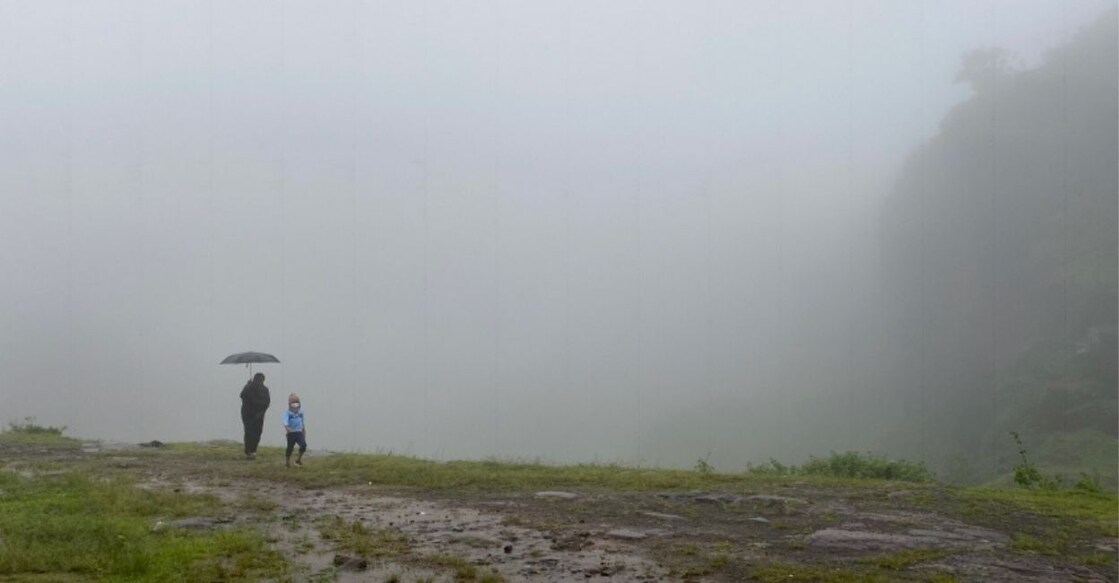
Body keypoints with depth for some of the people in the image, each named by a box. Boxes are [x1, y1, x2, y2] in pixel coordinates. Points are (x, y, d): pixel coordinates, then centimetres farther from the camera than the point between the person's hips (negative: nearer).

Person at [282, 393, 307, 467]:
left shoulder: (300, 412, 9)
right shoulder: (287, 413, -8)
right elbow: (285, 421, -25)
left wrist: (304, 432, 20)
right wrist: (287, 427, -44)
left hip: (299, 432, 4)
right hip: (291, 433, -4)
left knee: (303, 445, -11)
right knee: (290, 447, 2)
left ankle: (299, 459, 10)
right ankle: (288, 461, 20)